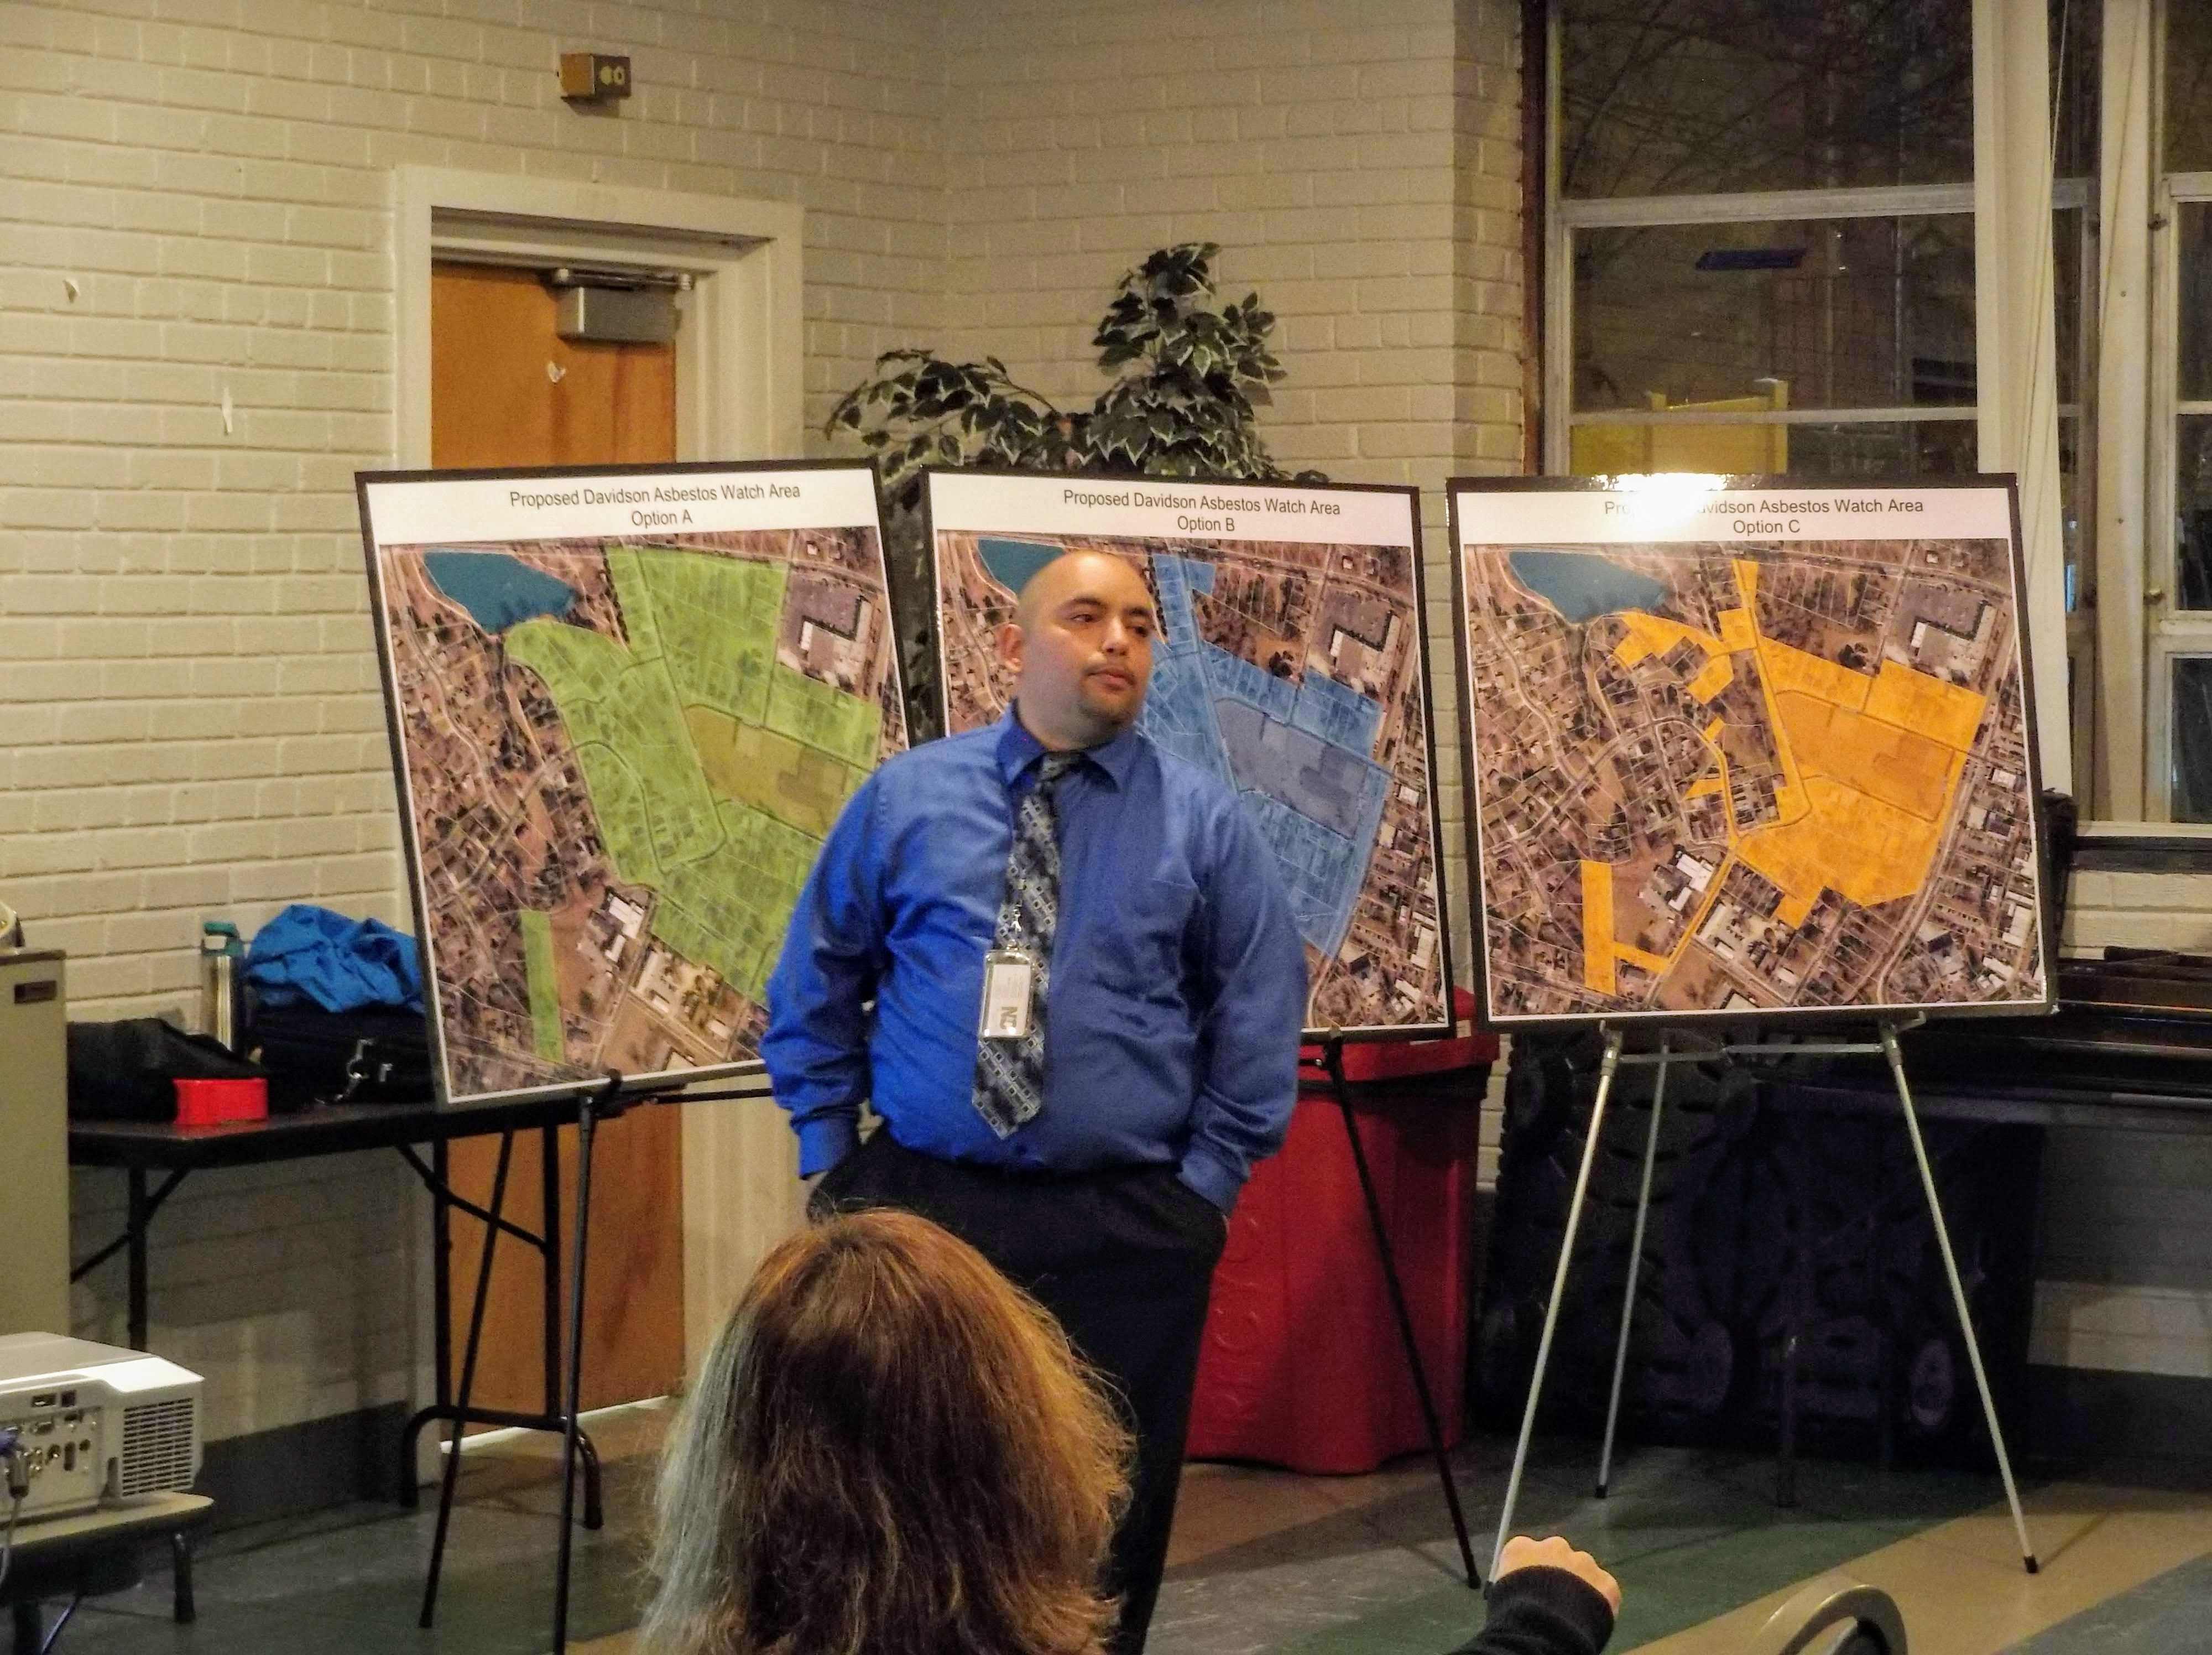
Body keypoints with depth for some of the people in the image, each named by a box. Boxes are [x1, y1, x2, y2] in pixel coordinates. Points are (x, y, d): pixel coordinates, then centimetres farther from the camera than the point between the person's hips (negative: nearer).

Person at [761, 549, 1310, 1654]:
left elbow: (1259, 1022, 5)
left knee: (1109, 1523, 7)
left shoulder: (1206, 823, 3)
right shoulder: (904, 798, 4)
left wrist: (1206, 1185, -2)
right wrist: (830, 1153, 6)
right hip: (920, 1204, 0)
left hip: (1124, 1225, 0)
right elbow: (813, 988, 11)